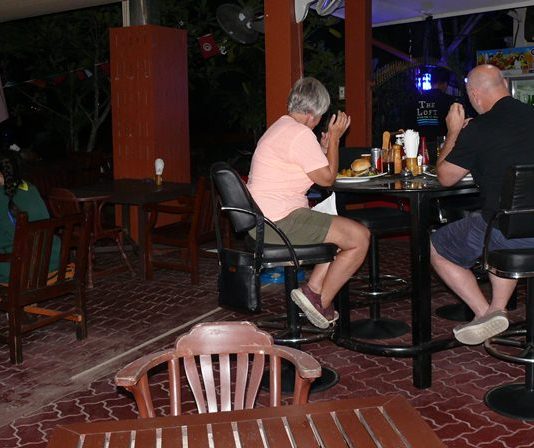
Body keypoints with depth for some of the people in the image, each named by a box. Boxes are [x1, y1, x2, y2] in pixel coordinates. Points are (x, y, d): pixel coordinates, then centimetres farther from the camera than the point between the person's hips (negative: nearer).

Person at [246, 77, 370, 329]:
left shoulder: (279, 128, 21)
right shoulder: (300, 134, -14)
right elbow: (327, 178, -8)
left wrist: (323, 147, 20)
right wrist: (334, 138, 1)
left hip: (263, 221, 11)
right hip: (280, 221, -11)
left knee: (346, 231, 19)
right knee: (359, 237, -10)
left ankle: (313, 289, 8)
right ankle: (319, 301, -1)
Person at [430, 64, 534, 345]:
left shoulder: (477, 130, -11)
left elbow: (445, 177, 2)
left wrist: (454, 132, 13)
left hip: (507, 231, -6)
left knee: (436, 249, 16)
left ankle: (485, 312, 6)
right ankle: (498, 308, 25)